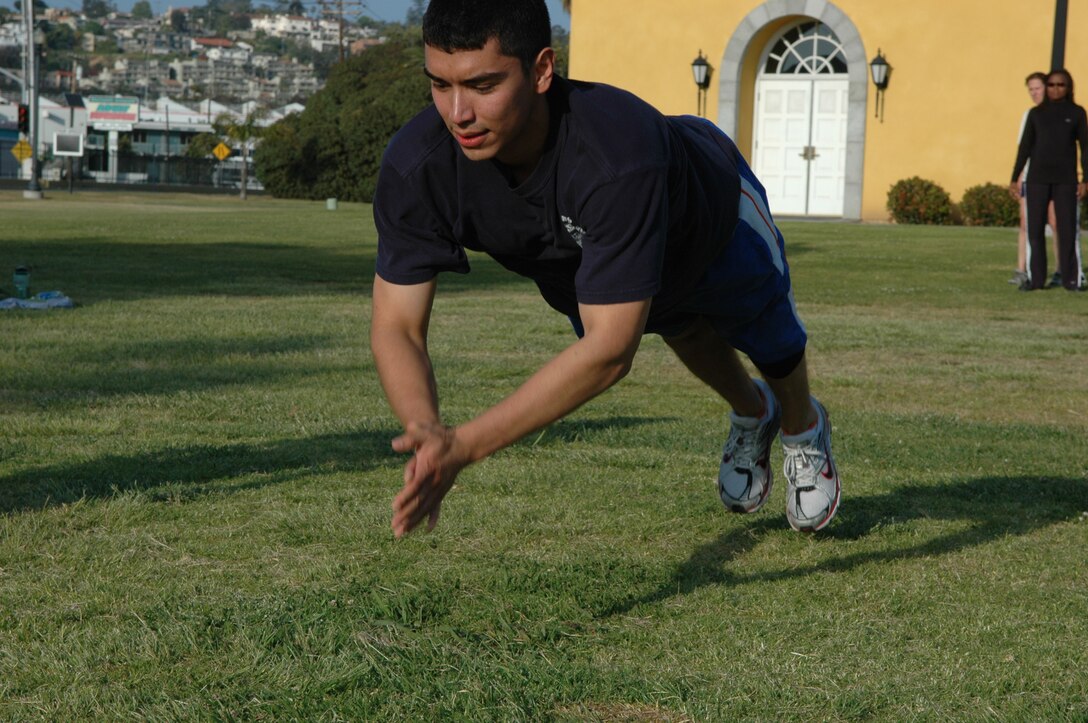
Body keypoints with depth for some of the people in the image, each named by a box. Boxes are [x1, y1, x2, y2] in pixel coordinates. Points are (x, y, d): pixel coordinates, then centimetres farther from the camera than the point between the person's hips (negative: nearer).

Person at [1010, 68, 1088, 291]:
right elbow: (1025, 147, 9)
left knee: (1067, 229, -2)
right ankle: (1034, 278, 5)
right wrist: (1014, 179, 5)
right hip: (1037, 178, 1)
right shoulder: (1036, 113, 7)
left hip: (1065, 180, -1)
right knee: (1034, 229, -1)